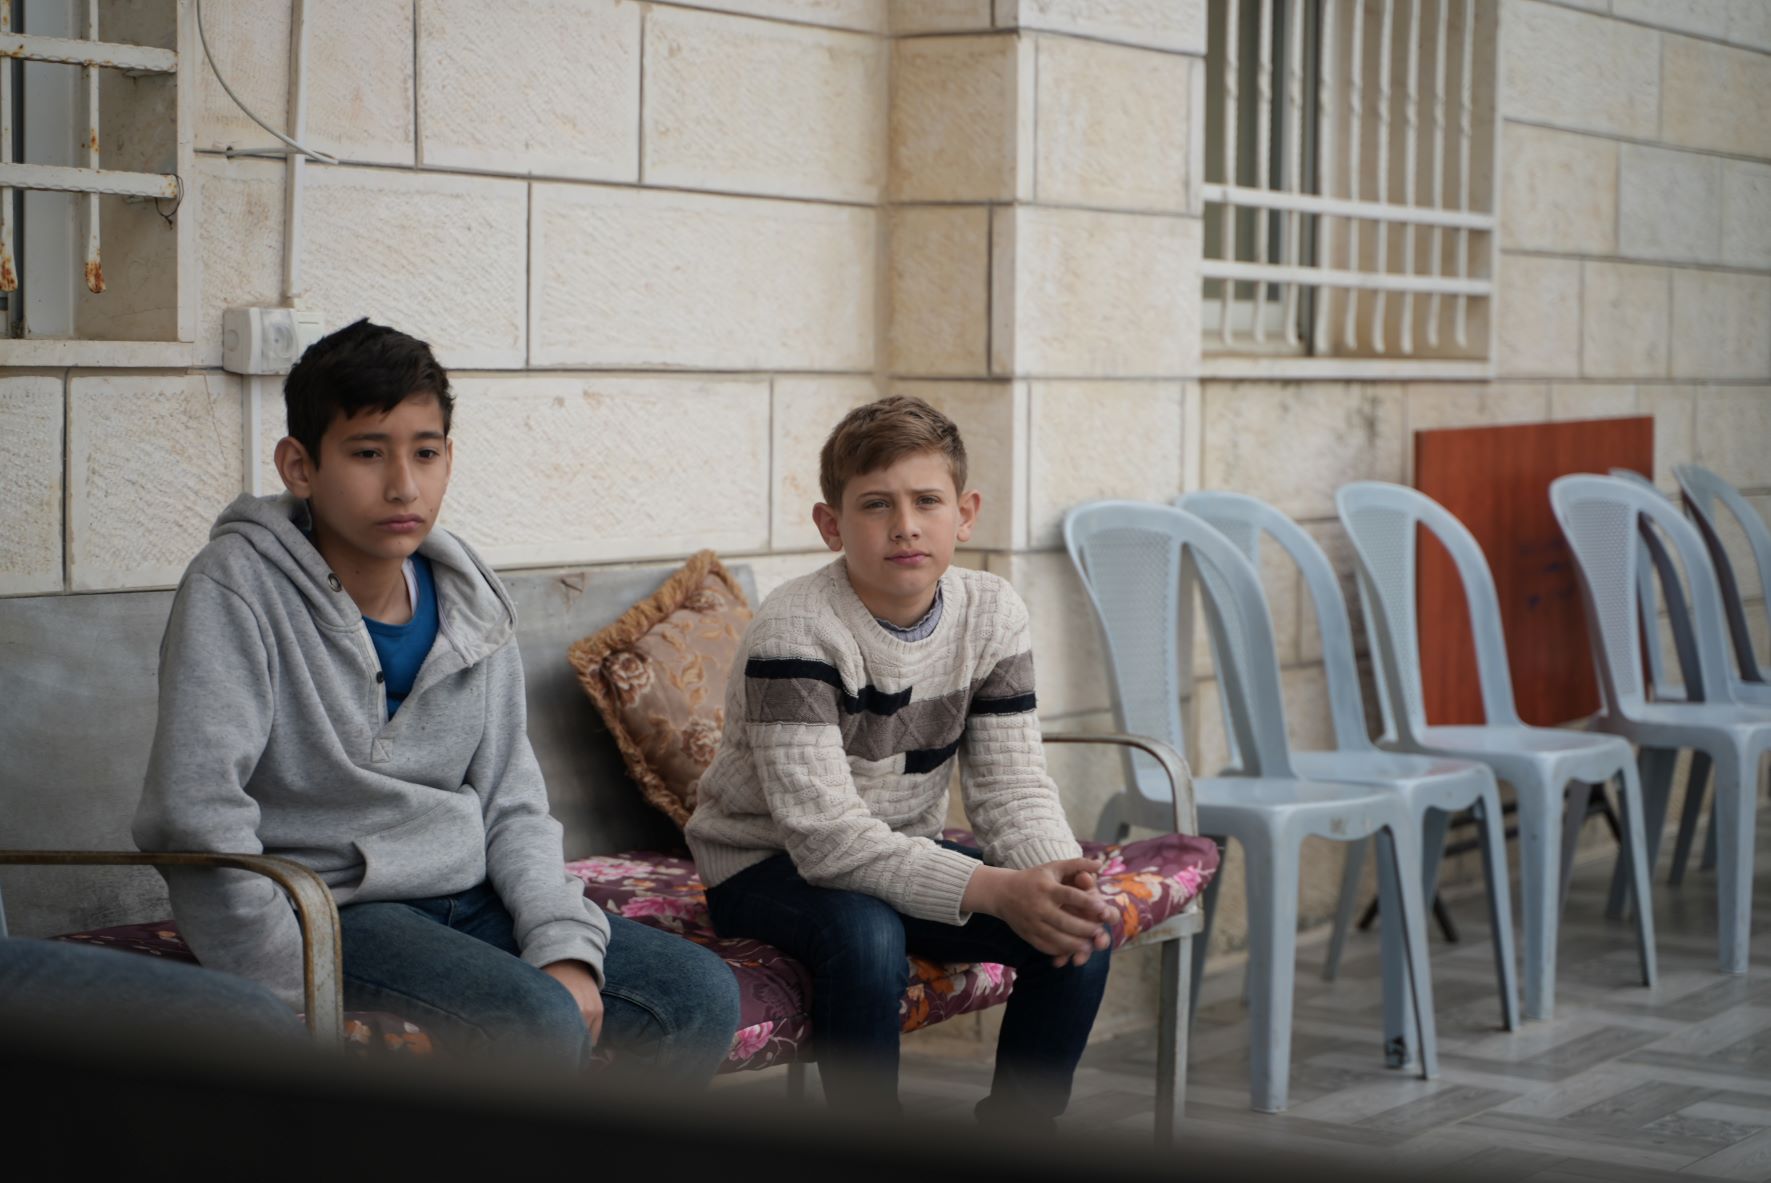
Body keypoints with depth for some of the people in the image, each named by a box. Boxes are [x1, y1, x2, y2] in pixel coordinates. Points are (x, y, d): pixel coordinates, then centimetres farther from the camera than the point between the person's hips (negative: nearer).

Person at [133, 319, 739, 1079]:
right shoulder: (236, 587, -15)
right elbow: (194, 816, -22)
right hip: (327, 914, -7)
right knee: (538, 1024, -30)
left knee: (702, 995, -6)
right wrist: (303, 1001, -23)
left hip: (470, 900, 7)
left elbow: (512, 804, 9)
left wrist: (566, 946, -8)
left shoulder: (470, 607, 5)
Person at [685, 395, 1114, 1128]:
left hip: (902, 855, 6)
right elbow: (827, 837, -32)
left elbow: (1012, 789, -8)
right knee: (864, 935, -36)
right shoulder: (795, 632, -25)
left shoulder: (991, 615, -6)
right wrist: (994, 891, -40)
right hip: (765, 867, -6)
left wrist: (1056, 876, -31)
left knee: (1076, 930, -13)